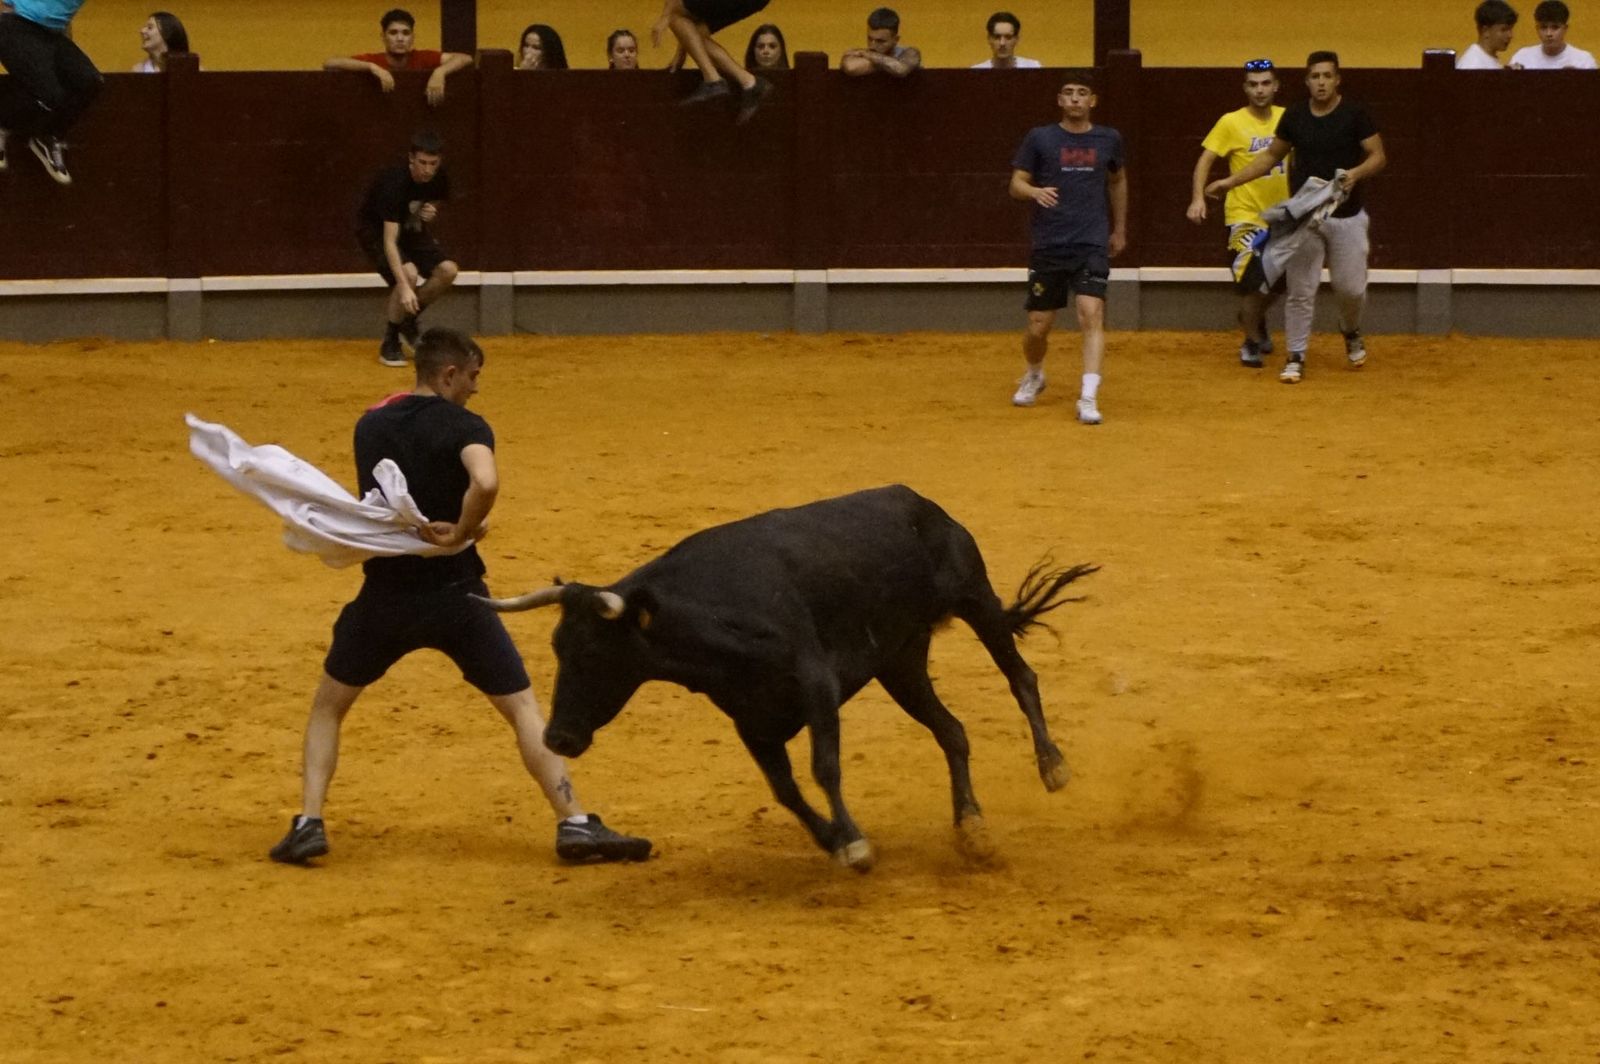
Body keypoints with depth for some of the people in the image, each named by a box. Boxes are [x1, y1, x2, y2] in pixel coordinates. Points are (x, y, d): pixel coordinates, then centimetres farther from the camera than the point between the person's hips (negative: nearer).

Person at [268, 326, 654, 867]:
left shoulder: (370, 427, 8)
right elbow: (485, 483, -29)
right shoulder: (463, 426, -8)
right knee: (523, 707, 6)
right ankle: (574, 824, -3)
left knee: (328, 705, 20)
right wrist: (461, 534, -15)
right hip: (454, 595, -3)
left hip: (386, 595, 3)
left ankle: (308, 824, 5)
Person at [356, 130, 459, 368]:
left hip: (410, 229, 6)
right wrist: (404, 286, -48)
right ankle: (390, 343, -12)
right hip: (375, 230, -6)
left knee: (448, 270, -13)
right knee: (408, 273, -30)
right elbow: (390, 240, -40)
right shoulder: (394, 182, -35)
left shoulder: (439, 179, -15)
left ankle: (407, 320, 11)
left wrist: (431, 211, -17)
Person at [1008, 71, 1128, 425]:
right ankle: (1034, 376, 37)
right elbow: (1016, 184, 0)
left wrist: (1119, 229, 28)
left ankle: (1089, 398, -21)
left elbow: (1118, 180, 25)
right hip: (1049, 246, 0)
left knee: (1091, 314, -19)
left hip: (1092, 246, 0)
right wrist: (1035, 191, -23)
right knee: (1039, 326, 5)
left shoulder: (1108, 140, 7)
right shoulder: (1040, 138, 1)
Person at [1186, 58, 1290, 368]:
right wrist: (1198, 197, -28)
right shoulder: (1231, 123, -11)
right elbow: (1205, 159, -15)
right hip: (1245, 216, -5)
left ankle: (1256, 321, 46)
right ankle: (1252, 342, 11)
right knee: (1251, 282, -9)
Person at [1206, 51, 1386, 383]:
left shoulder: (1354, 114, -6)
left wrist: (1357, 173, -25)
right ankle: (1295, 358, 7)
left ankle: (1351, 333, 31)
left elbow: (1378, 156, -4)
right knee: (1300, 290, -1)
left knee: (1350, 287, 0)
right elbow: (1272, 156, 16)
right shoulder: (1295, 116, 3)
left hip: (1347, 216, -2)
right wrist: (1232, 181, 10)